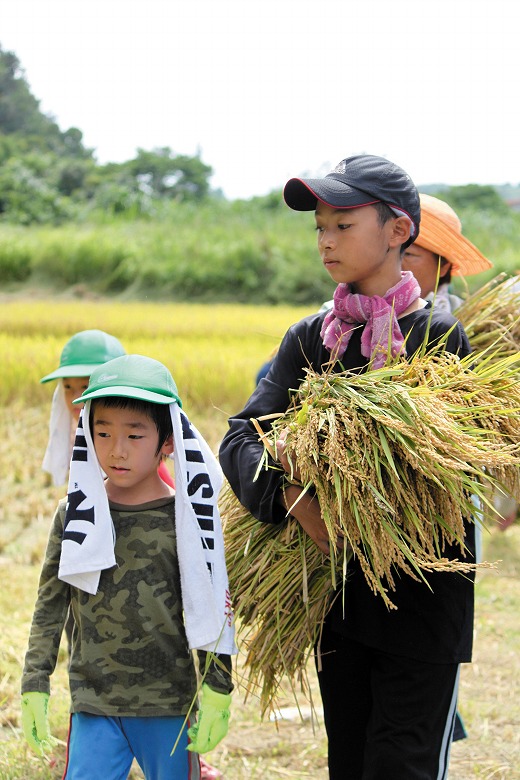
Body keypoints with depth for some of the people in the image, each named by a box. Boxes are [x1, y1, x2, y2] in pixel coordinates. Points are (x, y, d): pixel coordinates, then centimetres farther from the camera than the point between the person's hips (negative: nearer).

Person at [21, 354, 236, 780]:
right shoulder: (75, 516, 2)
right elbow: (50, 608, 7)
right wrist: (34, 687, 3)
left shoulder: (186, 517, -3)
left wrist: (217, 695, -2)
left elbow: (214, 610, 0)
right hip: (94, 706, 1)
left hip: (171, 708, -1)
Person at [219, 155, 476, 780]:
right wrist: (291, 494, -24)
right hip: (339, 593, 5)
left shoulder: (440, 336, -6)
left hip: (424, 593, -5)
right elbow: (240, 439, -1)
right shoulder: (309, 340, 7)